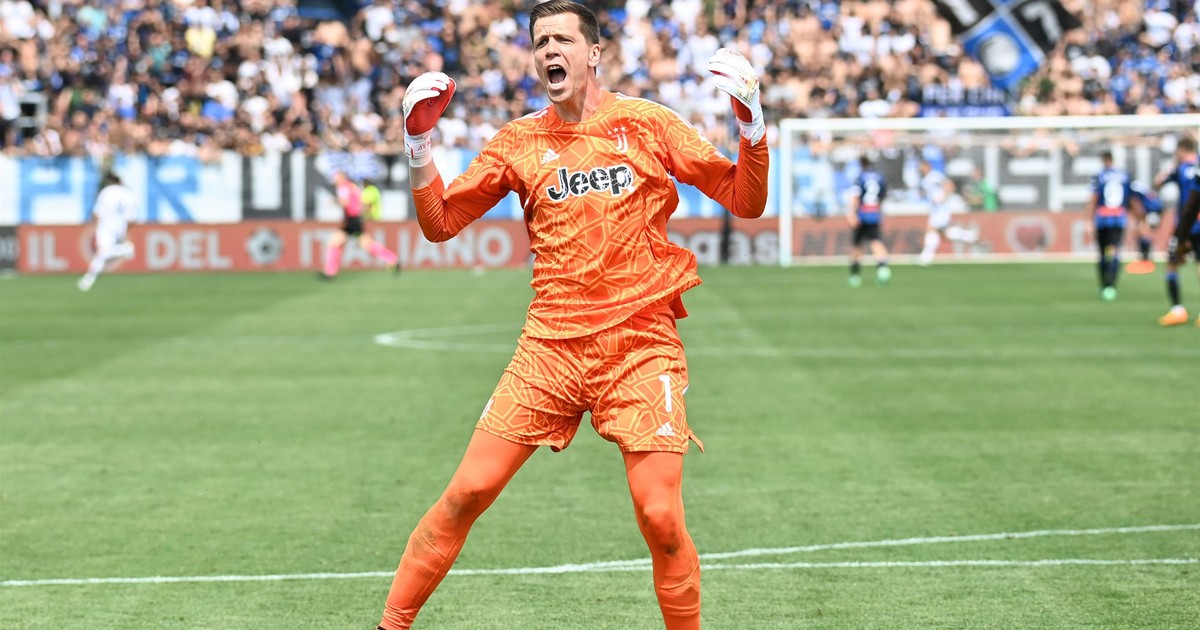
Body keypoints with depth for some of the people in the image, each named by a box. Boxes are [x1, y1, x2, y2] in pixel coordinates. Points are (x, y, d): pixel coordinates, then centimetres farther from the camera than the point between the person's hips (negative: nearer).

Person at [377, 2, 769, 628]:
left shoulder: (648, 124, 5)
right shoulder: (518, 141, 9)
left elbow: (745, 201, 4)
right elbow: (440, 223, 11)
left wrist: (751, 123, -12)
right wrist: (419, 141, -3)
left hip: (641, 344, -1)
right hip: (550, 342, 2)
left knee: (660, 518, -11)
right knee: (468, 491, -5)